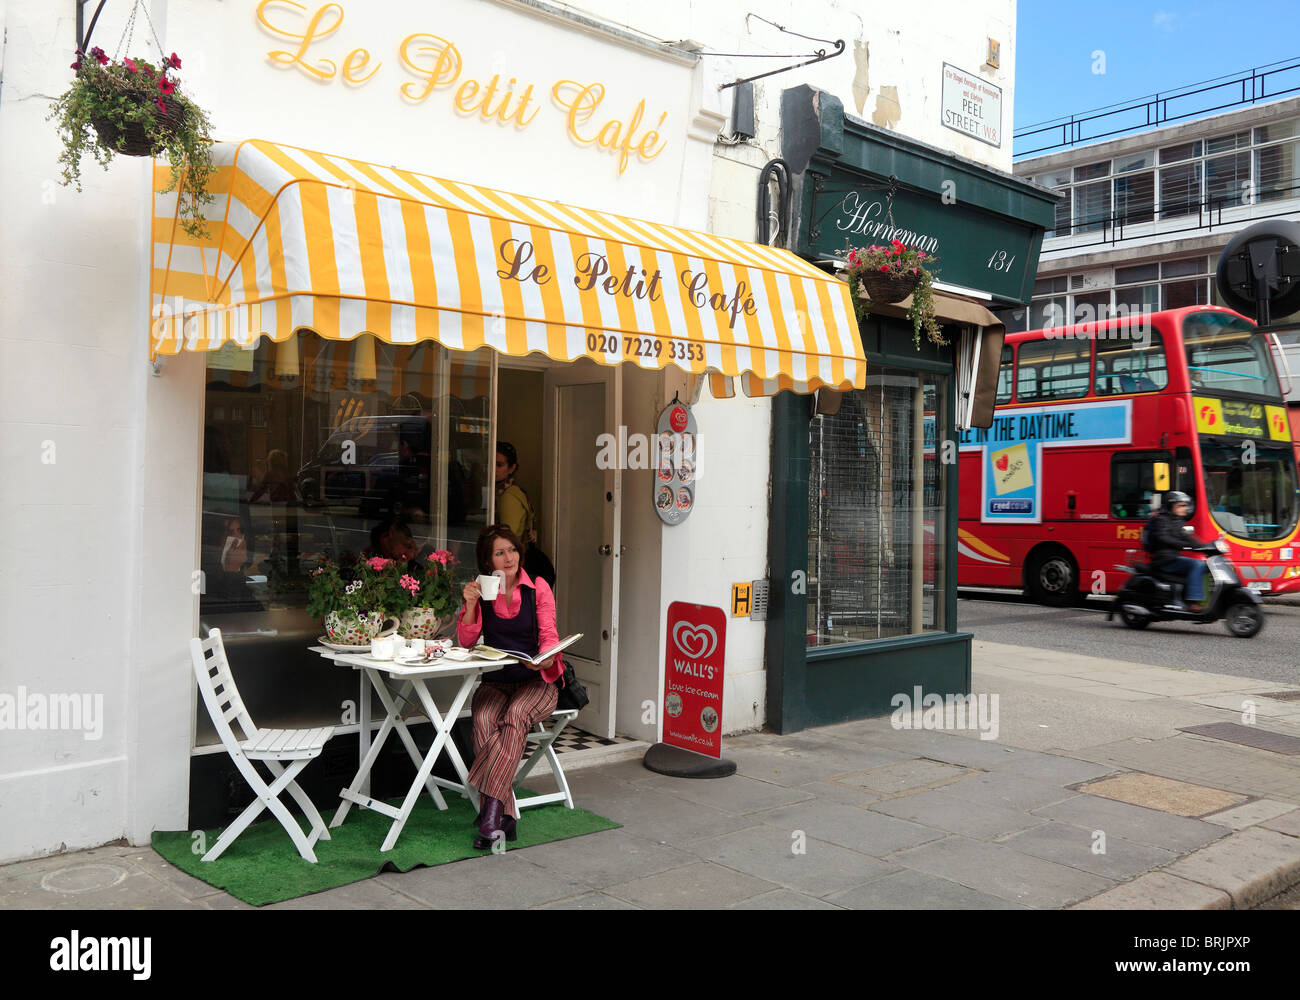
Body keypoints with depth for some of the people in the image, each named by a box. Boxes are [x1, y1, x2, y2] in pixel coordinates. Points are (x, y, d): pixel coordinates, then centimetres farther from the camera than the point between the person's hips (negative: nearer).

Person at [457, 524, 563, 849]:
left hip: (536, 680, -2)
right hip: (495, 682, 2)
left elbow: (549, 635, -1)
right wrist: (470, 603, -12)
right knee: (484, 721, -30)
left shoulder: (538, 588, 5)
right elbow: (466, 640, 4)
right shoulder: (482, 590, 10)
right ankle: (504, 816, -33)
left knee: (515, 716, -34)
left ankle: (491, 806, -36)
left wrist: (545, 658, -23)